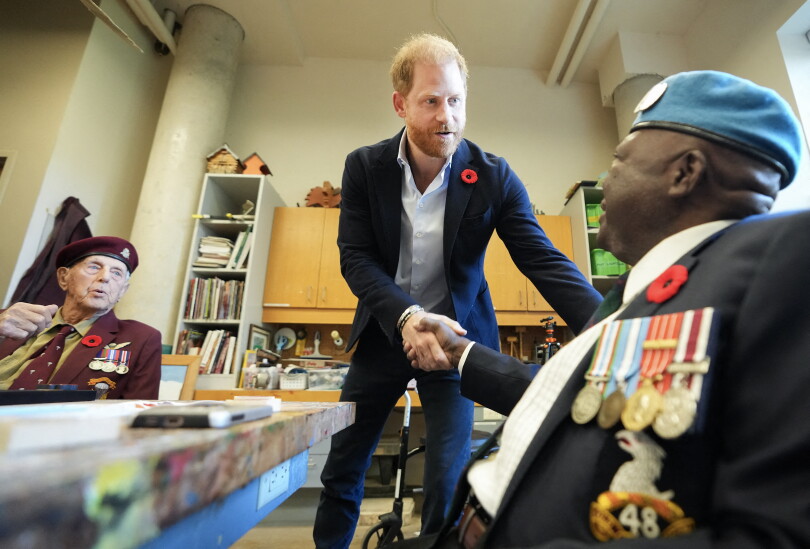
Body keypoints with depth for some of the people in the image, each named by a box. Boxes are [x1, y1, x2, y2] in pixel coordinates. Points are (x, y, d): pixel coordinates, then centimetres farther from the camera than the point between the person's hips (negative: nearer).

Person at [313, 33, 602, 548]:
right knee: (341, 472, 14)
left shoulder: (493, 176, -10)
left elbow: (544, 260, -14)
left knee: (449, 481, -1)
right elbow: (355, 257, -12)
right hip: (383, 333, 2)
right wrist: (404, 315, -29)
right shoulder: (364, 167, -6)